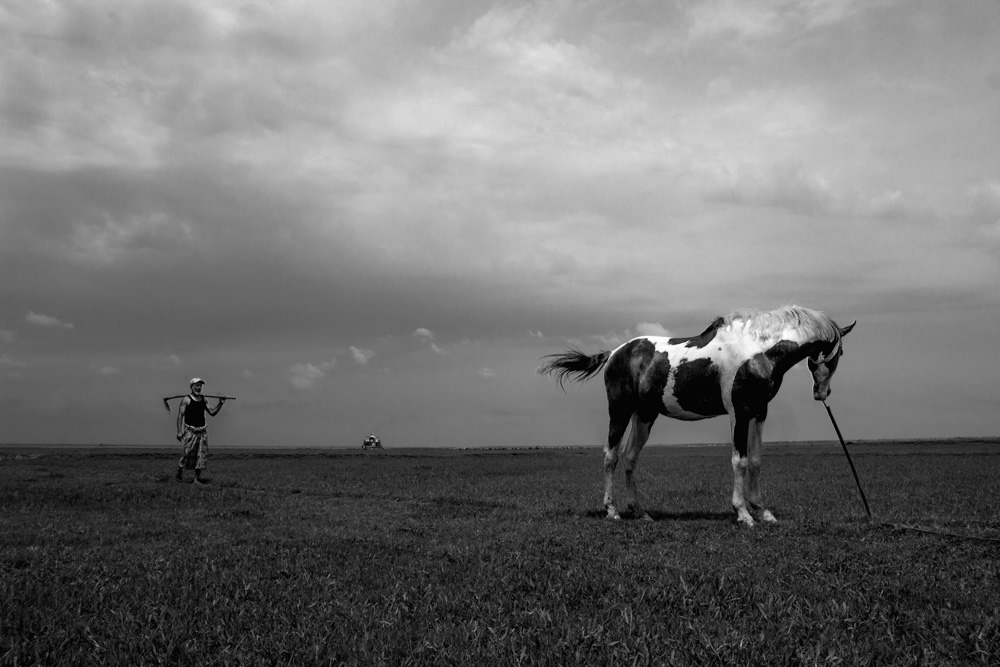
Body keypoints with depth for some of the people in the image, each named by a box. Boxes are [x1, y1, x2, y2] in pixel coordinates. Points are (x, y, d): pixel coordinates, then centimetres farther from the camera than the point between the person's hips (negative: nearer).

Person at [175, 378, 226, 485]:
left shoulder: (203, 400, 11)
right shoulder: (186, 400, -5)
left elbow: (212, 412, 14)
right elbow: (180, 415, -7)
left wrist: (220, 404, 0)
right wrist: (179, 431, -13)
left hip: (202, 431, 5)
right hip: (190, 431, -5)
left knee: (202, 455, 1)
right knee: (188, 453, -6)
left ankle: (197, 478, 7)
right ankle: (179, 470, 21)